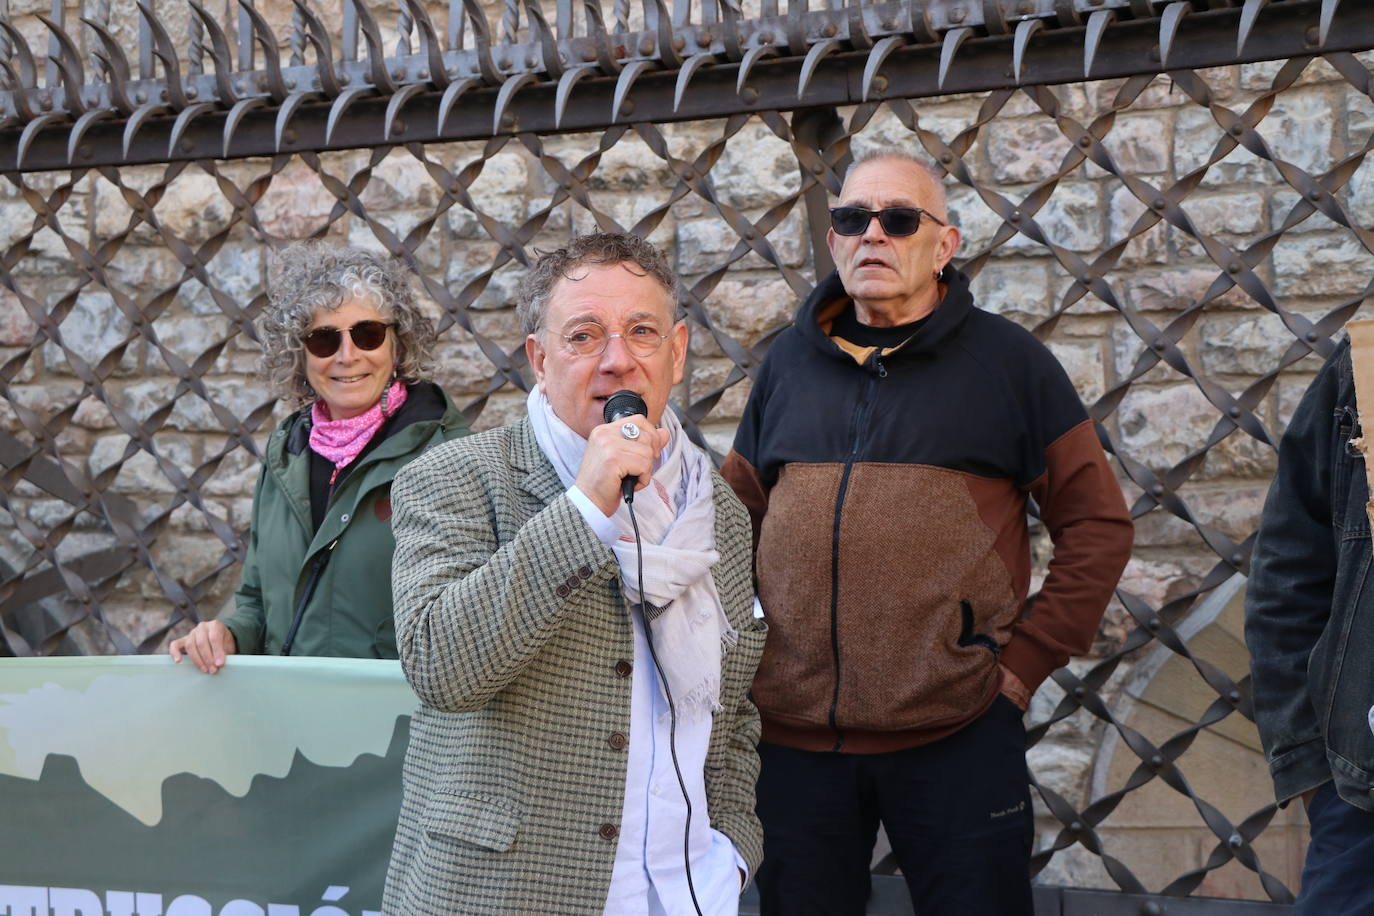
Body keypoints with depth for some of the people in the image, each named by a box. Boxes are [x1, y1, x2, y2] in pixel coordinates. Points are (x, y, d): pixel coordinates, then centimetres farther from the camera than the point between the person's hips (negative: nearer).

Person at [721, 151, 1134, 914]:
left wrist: (1025, 662, -5)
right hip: (794, 735, 3)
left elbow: (1099, 524, 1)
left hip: (957, 735, -3)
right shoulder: (790, 363, 11)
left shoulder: (1006, 359, 1)